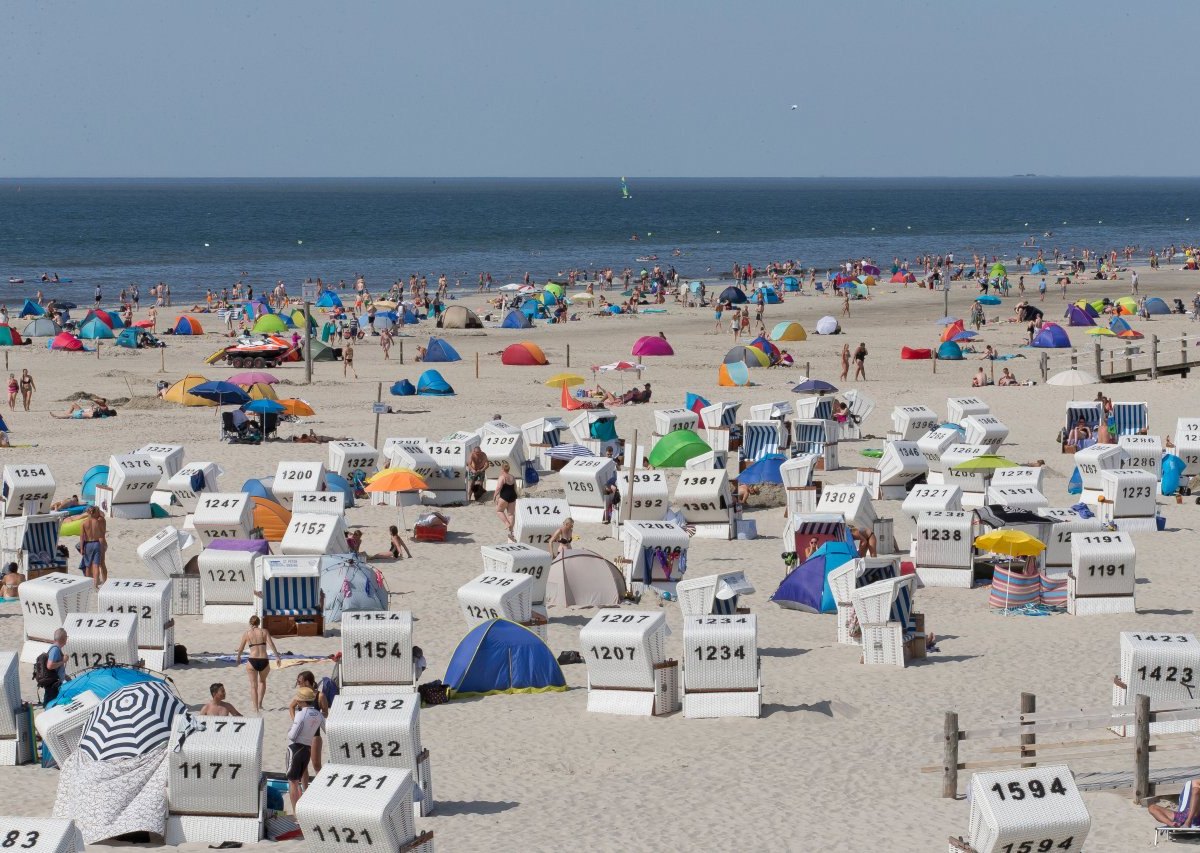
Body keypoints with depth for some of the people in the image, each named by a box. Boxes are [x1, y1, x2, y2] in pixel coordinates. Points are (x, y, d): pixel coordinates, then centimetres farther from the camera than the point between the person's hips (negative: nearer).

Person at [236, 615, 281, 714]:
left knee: (253, 685, 9)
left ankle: (256, 709, 5)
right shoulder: (264, 631, 4)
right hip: (264, 661, 1)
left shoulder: (247, 633, 5)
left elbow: (240, 648, 12)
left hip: (252, 661, -1)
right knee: (262, 681, 28)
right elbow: (271, 644, -6)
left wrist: (238, 658, 30)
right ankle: (259, 704, 21)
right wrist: (277, 657, -4)